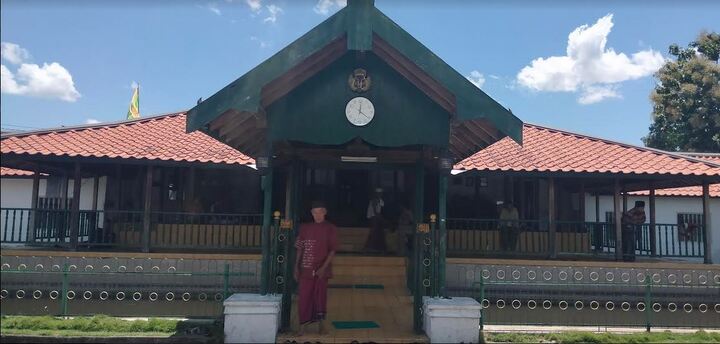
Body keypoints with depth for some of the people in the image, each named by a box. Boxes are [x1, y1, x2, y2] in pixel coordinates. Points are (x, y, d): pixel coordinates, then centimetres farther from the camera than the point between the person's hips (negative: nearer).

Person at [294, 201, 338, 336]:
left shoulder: (330, 228, -1)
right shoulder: (305, 228, 6)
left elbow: (332, 250, -4)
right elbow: (300, 249, 8)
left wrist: (324, 267, -14)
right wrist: (296, 267, 3)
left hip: (322, 269, -1)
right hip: (306, 268, 2)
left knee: (320, 296, 7)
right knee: (304, 296, 2)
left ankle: (321, 324, 20)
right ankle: (303, 325, 11)